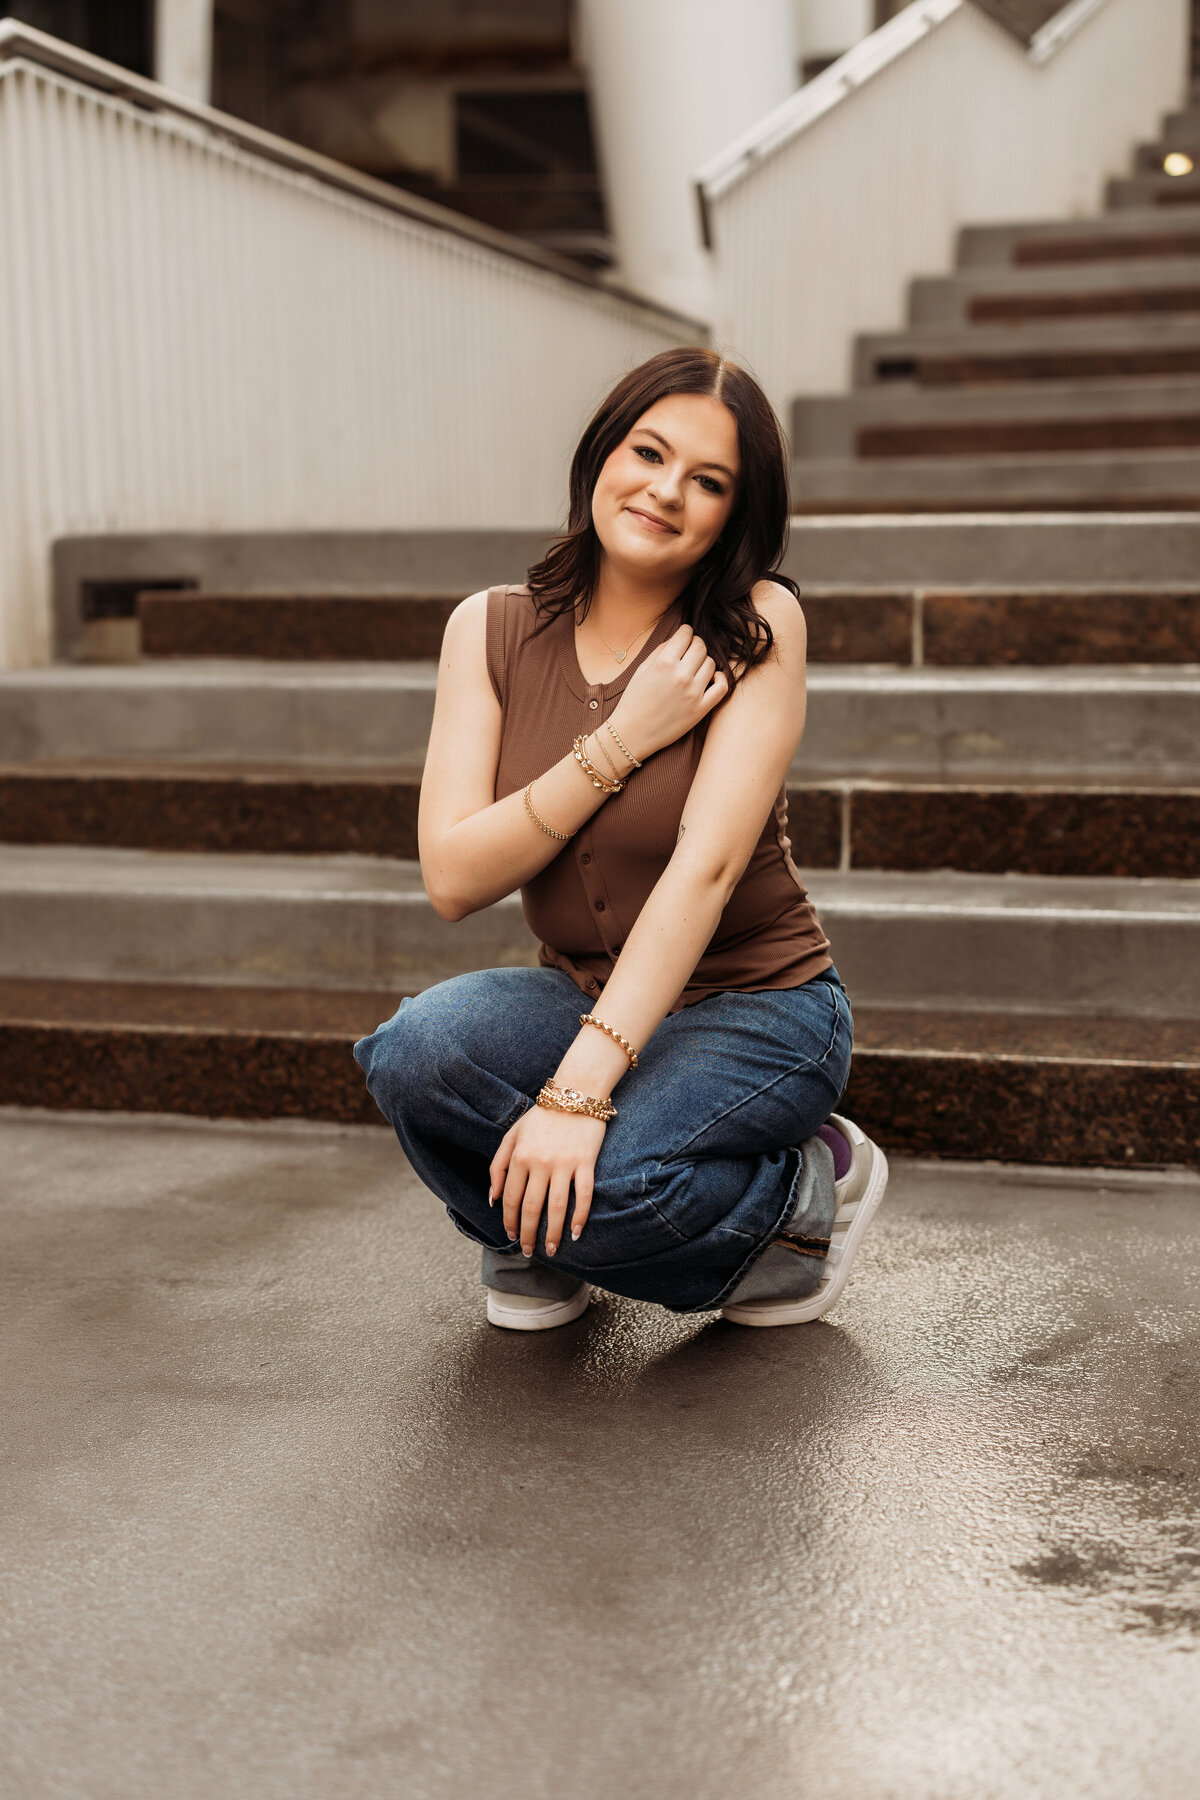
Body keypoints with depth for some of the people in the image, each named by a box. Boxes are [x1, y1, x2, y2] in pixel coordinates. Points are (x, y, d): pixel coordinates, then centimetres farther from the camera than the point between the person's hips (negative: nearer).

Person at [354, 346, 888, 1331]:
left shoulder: (758, 626, -13)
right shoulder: (491, 630, -3)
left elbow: (706, 866, -24)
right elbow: (452, 878, -11)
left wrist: (579, 1090, -32)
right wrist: (623, 741, -20)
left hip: (755, 1007, -3)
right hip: (588, 998, 3)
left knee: (597, 1184, -32)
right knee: (416, 1049, -29)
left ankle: (809, 1187, 1)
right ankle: (539, 1244, 4)